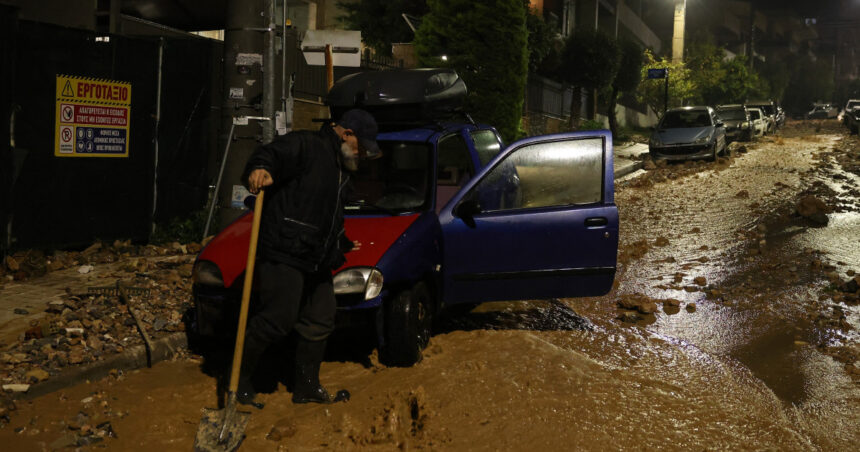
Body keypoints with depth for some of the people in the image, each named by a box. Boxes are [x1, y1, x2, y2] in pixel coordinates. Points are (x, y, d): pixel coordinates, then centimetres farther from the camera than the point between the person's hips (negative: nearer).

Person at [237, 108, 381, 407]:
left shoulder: (340, 167, 23)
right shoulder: (306, 145, -7)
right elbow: (271, 154, -23)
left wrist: (342, 244, 43)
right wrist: (259, 169, -45)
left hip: (316, 260, 10)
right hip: (284, 253, -10)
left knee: (319, 321, 11)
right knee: (278, 320, -13)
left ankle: (307, 386, 23)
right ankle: (238, 376, 3)